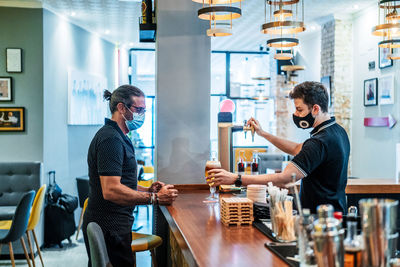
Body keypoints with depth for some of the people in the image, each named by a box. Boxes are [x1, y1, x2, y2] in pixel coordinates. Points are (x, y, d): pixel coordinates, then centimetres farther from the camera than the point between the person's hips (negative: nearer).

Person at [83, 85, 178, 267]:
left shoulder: (118, 137, 18)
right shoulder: (111, 139, -17)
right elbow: (111, 191, -26)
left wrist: (147, 190, 9)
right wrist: (154, 198, -20)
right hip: (110, 229, -11)